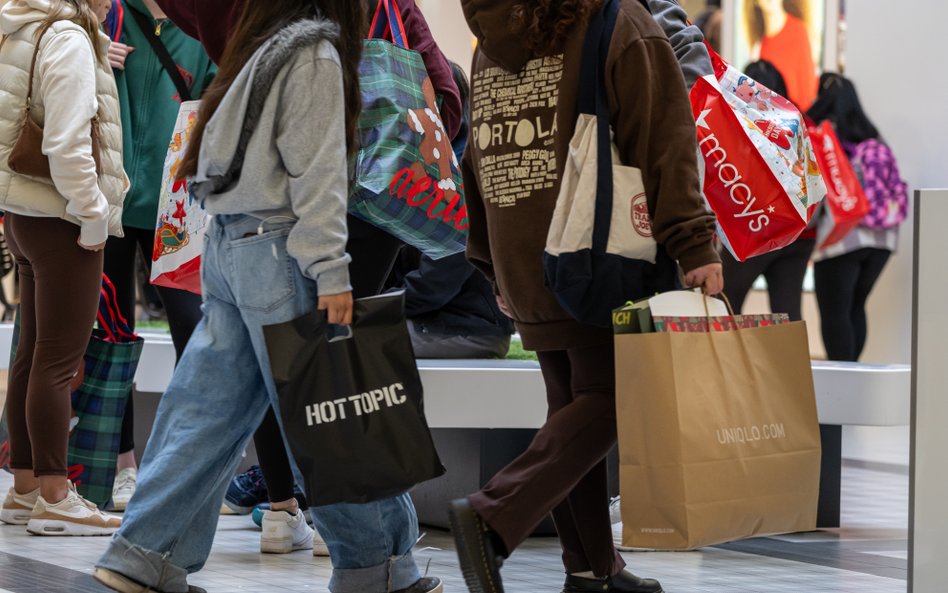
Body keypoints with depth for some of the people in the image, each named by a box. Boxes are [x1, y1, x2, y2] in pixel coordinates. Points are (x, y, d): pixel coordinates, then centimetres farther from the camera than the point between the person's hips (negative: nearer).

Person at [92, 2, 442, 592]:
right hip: (276, 248, -8)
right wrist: (332, 272, -17)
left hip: (227, 241, 8)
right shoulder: (315, 55, -8)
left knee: (210, 405, 7)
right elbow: (317, 171, -14)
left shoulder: (261, 50, 18)